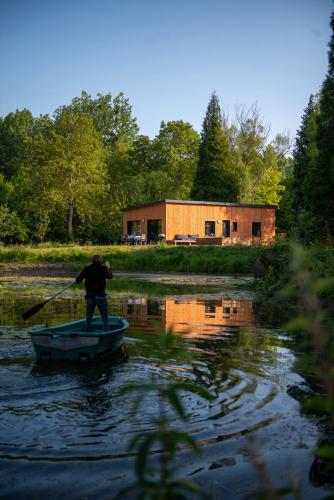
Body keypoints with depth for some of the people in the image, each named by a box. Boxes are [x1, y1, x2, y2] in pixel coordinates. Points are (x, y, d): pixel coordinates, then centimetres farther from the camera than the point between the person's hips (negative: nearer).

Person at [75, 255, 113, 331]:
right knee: (104, 317, 8)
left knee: (88, 317, 12)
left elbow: (78, 281, -3)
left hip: (90, 296, 1)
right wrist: (108, 268, 35)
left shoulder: (87, 269, -3)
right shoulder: (104, 269, -1)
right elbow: (110, 277, 19)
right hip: (101, 296, -1)